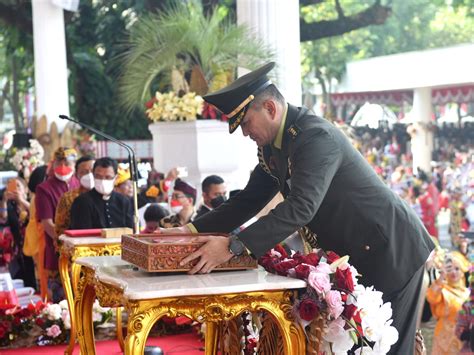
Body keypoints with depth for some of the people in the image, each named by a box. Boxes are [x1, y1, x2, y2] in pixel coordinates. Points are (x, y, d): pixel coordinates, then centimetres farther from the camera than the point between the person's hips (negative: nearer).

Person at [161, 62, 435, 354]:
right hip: (353, 254, 9)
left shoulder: (316, 136, -25)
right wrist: (194, 229, -1)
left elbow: (301, 207, -35)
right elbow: (249, 200, 10)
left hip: (389, 250, -9)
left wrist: (233, 247, -39)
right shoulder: (273, 146, 4)